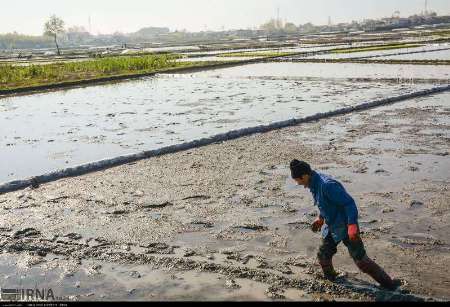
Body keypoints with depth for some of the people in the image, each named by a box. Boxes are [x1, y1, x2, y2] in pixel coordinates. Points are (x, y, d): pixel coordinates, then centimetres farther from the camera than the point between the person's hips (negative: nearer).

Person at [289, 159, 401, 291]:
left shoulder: (327, 185, -29)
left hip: (345, 227, -9)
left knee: (360, 259, -4)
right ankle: (330, 278, 42)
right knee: (323, 255, 17)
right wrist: (321, 218, 21)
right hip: (330, 226, 9)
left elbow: (349, 203, -27)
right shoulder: (314, 184, 1)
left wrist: (352, 225, -30)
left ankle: (388, 283, 8)